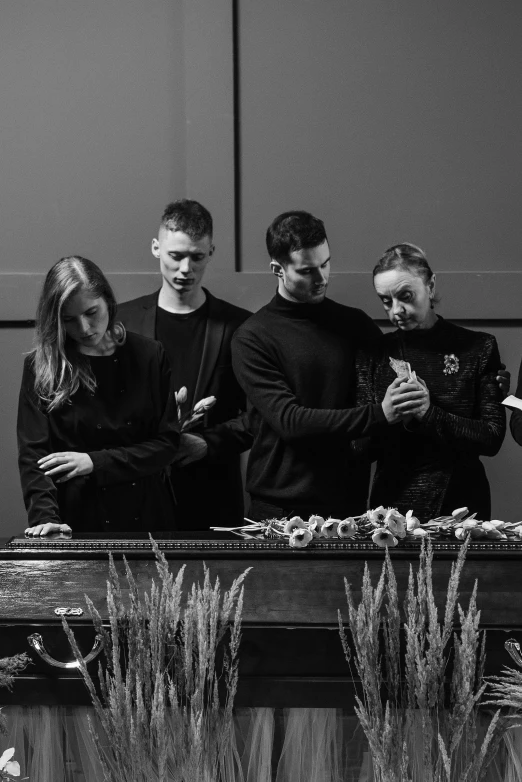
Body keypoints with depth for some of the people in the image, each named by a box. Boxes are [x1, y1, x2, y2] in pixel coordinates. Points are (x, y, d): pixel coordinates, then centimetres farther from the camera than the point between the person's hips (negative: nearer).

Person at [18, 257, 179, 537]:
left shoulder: (149, 356, 5)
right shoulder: (40, 367, 2)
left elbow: (167, 443, 3)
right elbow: (33, 454, -5)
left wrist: (95, 462, -8)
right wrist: (45, 517, -20)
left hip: (145, 516, 1)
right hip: (76, 522, -1)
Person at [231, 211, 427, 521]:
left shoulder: (356, 325, 7)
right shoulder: (252, 338, -5)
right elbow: (288, 421, -15)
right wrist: (378, 414, -22)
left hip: (348, 506, 3)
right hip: (279, 509, -3)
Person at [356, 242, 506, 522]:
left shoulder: (478, 348, -1)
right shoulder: (375, 354, 3)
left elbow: (492, 438, -6)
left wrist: (429, 414, -18)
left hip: (460, 502, -1)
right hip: (393, 502, 1)